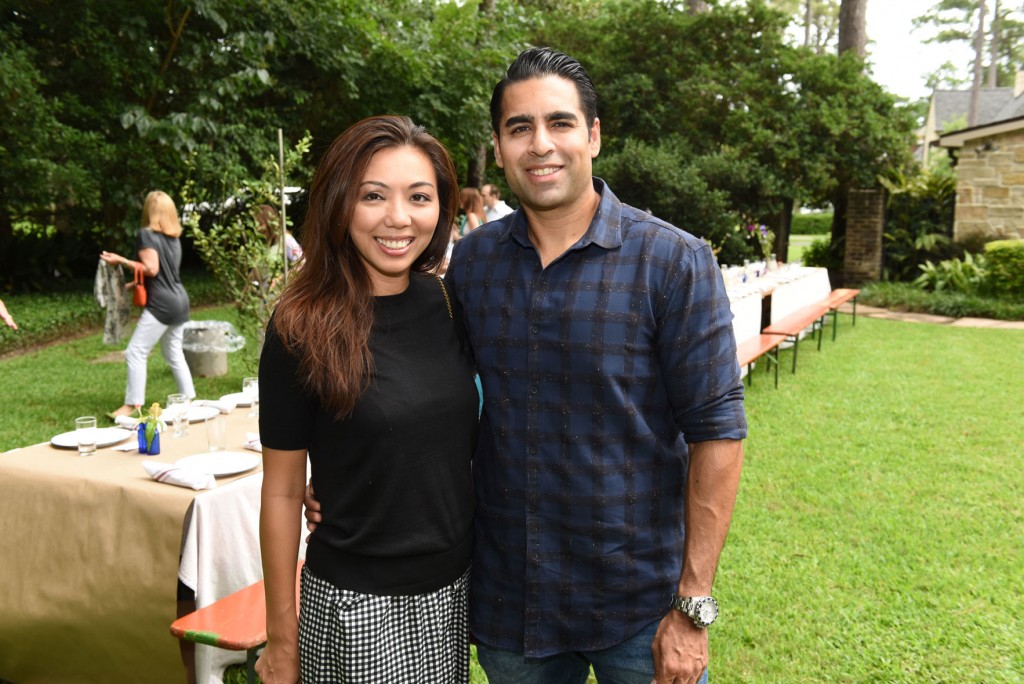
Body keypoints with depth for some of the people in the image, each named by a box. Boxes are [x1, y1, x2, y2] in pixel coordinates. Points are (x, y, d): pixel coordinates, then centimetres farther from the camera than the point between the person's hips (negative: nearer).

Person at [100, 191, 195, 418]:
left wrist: (121, 261, -9)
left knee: (136, 352, -5)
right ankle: (189, 398, 20)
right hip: (180, 301, 8)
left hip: (161, 304, -8)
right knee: (174, 353, 17)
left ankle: (132, 405, -6)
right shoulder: (174, 237, 14)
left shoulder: (147, 235, -8)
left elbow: (151, 269, -17)